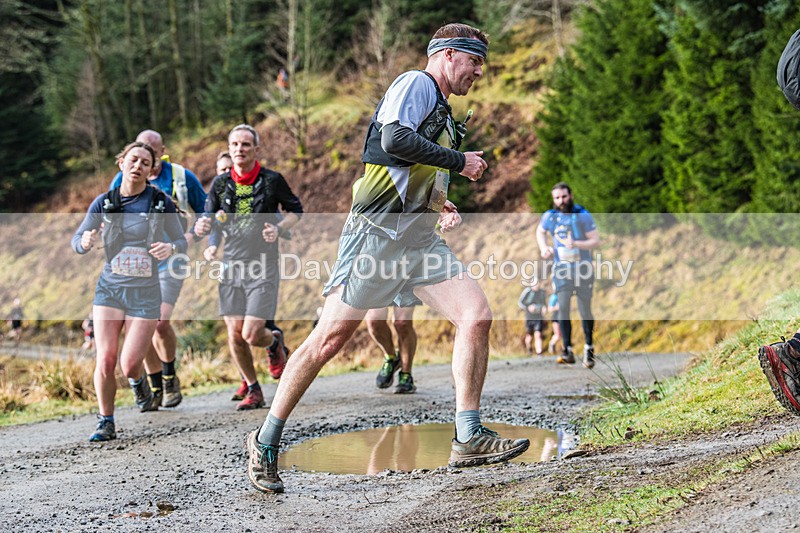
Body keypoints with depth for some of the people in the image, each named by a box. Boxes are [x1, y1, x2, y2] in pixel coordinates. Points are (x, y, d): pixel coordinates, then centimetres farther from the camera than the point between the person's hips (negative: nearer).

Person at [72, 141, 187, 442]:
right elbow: (76, 241, 7)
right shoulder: (104, 203, 1)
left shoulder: (161, 203, -3)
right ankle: (106, 423, 9)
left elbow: (181, 241, 5)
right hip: (109, 289, 2)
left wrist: (170, 248, -19)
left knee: (129, 364, -7)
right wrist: (85, 242, -17)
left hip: (145, 293, -1)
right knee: (105, 360, -7)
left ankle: (139, 383, 31)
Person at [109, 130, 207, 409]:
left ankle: (170, 378, 7)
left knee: (160, 322, -17)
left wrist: (192, 234, -9)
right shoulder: (122, 181, 3)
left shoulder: (182, 177, -1)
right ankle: (155, 388, 17)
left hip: (169, 260, -3)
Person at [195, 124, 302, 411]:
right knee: (235, 334, -1)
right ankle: (252, 388, 21)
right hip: (231, 266, 3)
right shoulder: (220, 183, 5)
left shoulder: (272, 180, -2)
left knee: (251, 335, -11)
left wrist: (280, 229, -8)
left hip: (263, 264, -3)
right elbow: (211, 219, 15)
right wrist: (204, 226, -9)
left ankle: (274, 340, 27)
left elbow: (296, 209, 11)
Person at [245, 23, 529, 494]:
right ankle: (266, 442, 3)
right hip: (379, 230, -9)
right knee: (331, 338, -8)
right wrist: (459, 162, -10)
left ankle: (469, 439, -8)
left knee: (478, 317, -9)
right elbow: (394, 139, -19)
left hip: (420, 237, 9)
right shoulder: (416, 84, -1)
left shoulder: (444, 116, 26)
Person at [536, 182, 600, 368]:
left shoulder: (583, 215, -8)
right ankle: (567, 350, -7)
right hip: (561, 269, 2)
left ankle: (589, 348, 21)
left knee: (585, 309, 2)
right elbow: (540, 231, 22)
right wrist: (544, 248, 2)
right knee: (563, 308, -10)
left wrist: (576, 244, -25)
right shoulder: (549, 216, 0)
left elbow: (596, 241, -9)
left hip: (583, 268, -2)